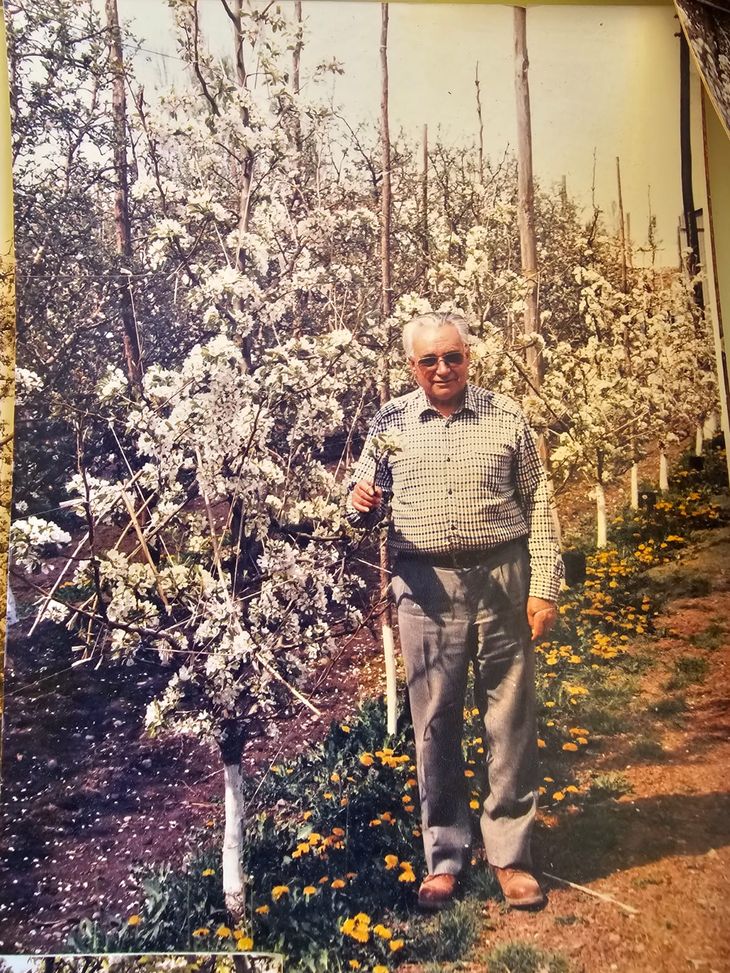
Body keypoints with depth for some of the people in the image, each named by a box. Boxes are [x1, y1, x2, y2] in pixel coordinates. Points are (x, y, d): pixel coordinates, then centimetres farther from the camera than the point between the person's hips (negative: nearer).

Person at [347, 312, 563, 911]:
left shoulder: (506, 417, 4)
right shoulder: (390, 423, 6)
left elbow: (538, 505, 3)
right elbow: (365, 506, 12)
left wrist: (544, 586, -3)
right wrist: (361, 504, -12)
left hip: (502, 578, 0)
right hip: (427, 587, 1)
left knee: (511, 721, 7)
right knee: (436, 723, 8)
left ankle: (511, 854, 25)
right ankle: (445, 856, 25)